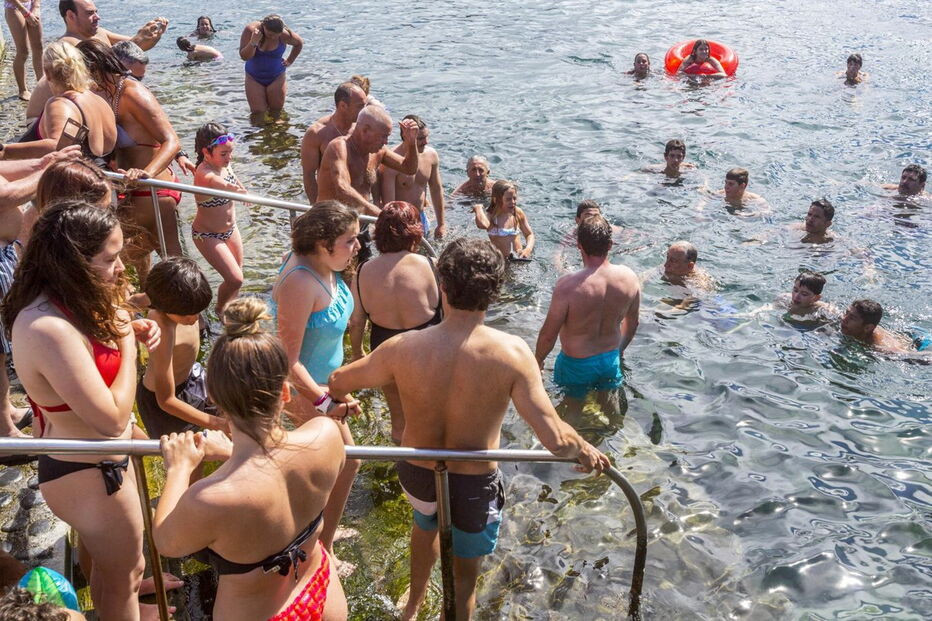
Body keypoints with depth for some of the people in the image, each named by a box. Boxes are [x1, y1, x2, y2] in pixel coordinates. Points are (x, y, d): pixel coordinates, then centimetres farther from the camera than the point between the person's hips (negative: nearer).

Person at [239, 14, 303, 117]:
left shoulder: (285, 35, -17)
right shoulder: (250, 30, -18)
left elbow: (299, 43, 6)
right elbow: (244, 56, -20)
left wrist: (290, 61, 4)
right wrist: (253, 42, -35)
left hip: (276, 78, 0)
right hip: (254, 78, 0)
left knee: (276, 111, 4)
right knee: (258, 112, -4)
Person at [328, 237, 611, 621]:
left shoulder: (404, 348, -22)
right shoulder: (512, 352, -27)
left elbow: (338, 383, -4)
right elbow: (556, 440, -28)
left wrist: (344, 399, 20)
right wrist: (585, 450, -6)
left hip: (416, 474, 3)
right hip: (474, 485, -3)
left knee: (426, 522, 38)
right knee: (464, 574, 23)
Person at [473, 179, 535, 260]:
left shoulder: (518, 212, 3)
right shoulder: (491, 216, -11)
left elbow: (529, 234, 13)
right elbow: (482, 225, -38)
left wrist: (528, 249, -8)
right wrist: (478, 208, -18)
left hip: (519, 256, 4)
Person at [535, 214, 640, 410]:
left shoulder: (568, 285, -30)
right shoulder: (629, 277, -15)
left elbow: (549, 333, -20)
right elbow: (632, 322, 2)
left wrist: (537, 360, 0)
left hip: (577, 363, -4)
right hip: (610, 357, 4)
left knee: (574, 411, 22)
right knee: (609, 405, 29)